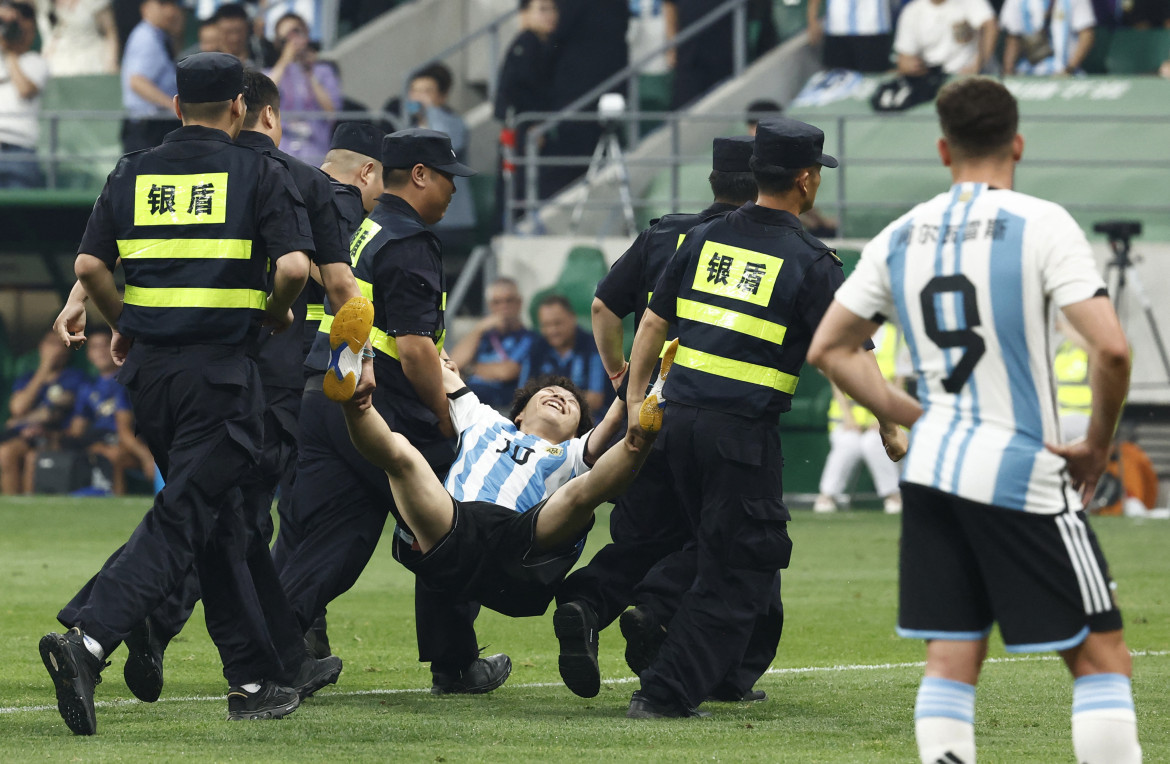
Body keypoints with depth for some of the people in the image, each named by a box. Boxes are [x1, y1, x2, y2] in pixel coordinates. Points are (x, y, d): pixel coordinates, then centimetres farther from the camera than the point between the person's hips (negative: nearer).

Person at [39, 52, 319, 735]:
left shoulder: (132, 174, 9)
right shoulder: (259, 174, -2)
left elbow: (90, 265, 3)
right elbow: (294, 265, -14)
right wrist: (276, 314, 7)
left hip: (149, 366, 5)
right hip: (221, 371, -5)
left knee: (222, 522, 14)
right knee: (183, 518, -8)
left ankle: (256, 679, 17)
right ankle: (88, 639, -27)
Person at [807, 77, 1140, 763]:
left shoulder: (901, 237, 8)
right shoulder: (1042, 224, -8)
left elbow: (828, 349, 14)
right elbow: (1111, 347, -17)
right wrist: (1098, 445, -2)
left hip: (932, 469, 5)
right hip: (1022, 474, -5)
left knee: (952, 660, 7)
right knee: (1101, 653, 1)